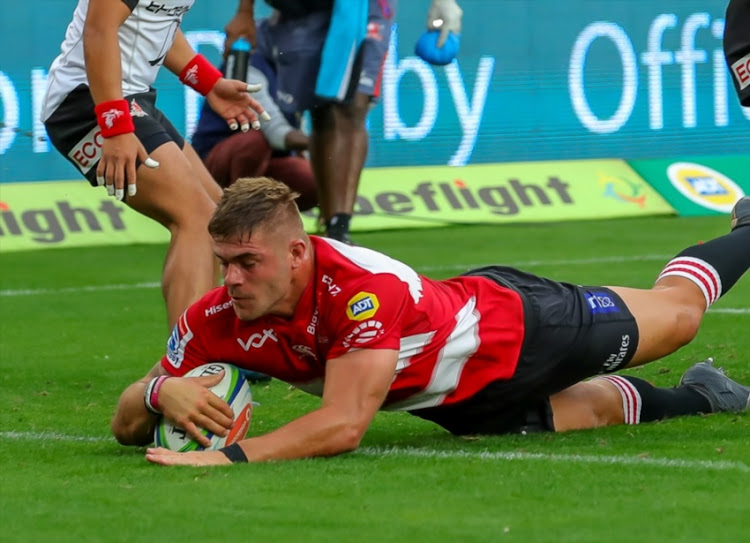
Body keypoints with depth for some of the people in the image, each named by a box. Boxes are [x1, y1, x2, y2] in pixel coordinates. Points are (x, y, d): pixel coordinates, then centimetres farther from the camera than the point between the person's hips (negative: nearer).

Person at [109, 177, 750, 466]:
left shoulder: (363, 288, -46)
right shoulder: (216, 320, -28)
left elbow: (344, 424, -52)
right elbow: (126, 424, -22)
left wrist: (232, 453, -61)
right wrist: (162, 394, -46)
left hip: (515, 323, -4)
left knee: (676, 312, 23)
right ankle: (694, 397, 53)